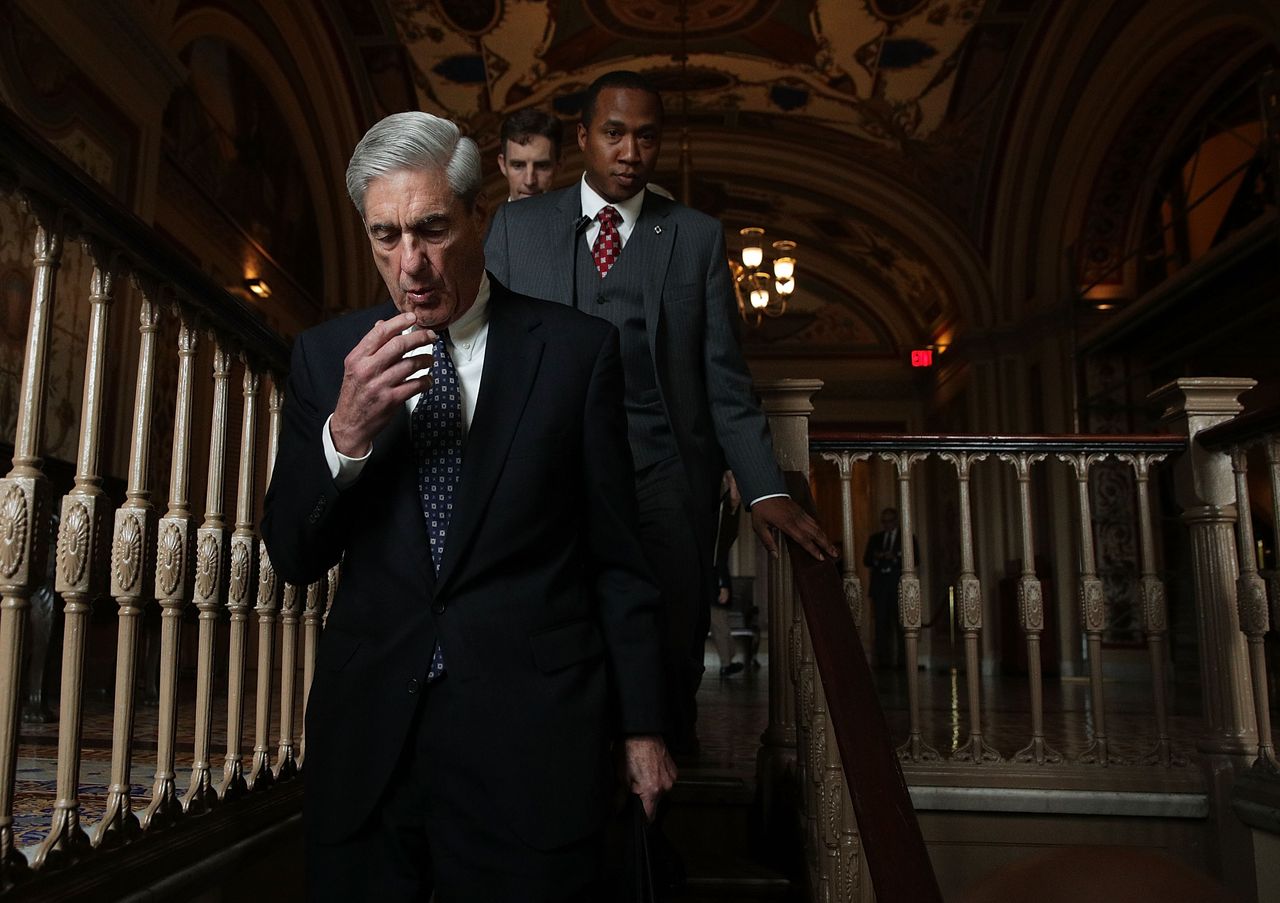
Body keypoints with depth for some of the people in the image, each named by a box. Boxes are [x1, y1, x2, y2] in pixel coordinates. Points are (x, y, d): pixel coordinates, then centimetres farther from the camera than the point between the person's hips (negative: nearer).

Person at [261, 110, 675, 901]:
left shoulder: (578, 349, -3)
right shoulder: (326, 354, 3)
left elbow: (617, 554, 0)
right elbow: (294, 559, 2)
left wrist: (642, 728, 3)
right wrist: (346, 432, -16)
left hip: (532, 741, -2)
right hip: (367, 739, 3)